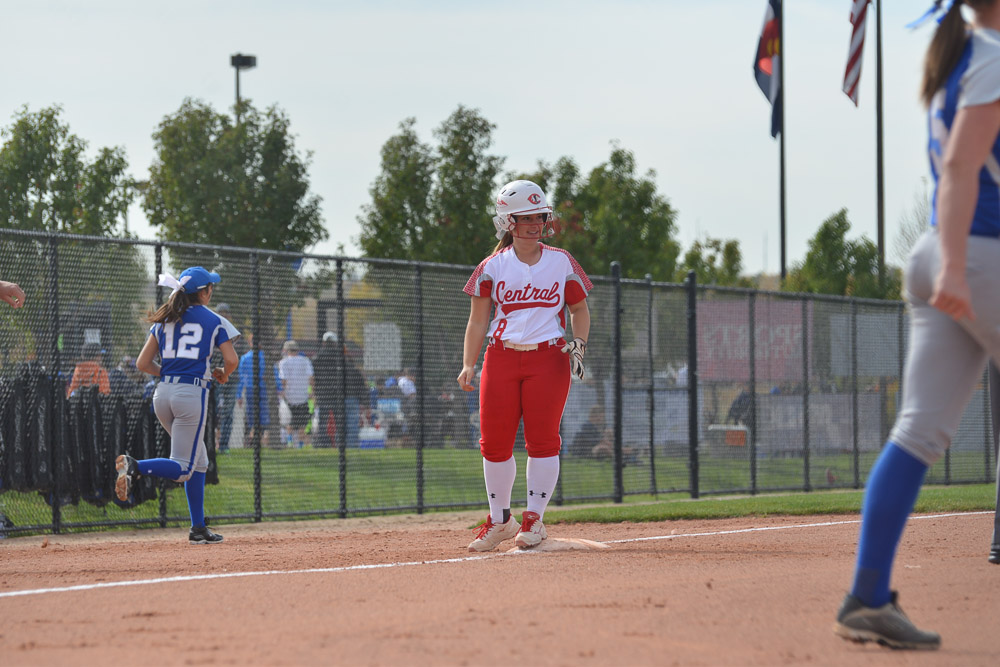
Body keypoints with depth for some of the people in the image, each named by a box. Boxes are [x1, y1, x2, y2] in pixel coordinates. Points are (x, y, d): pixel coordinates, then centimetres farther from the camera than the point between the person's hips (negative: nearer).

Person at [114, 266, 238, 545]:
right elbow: (231, 359, -7)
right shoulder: (213, 320, 0)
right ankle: (136, 467, -32)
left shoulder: (164, 320, 13)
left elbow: (143, 363, 10)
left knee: (198, 462, 18)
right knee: (184, 468, -6)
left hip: (162, 394, 6)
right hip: (192, 394, -6)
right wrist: (222, 374, 14)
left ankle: (198, 528, 14)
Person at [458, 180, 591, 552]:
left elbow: (579, 309, 15)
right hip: (501, 357, 1)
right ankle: (499, 520, 14)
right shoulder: (493, 267, 6)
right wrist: (468, 365, -4)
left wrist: (579, 346, -2)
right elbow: (478, 320, 6)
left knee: (543, 439, -7)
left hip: (548, 357, -1)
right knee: (494, 442, 0)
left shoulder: (562, 263, 7)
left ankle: (534, 520, 0)